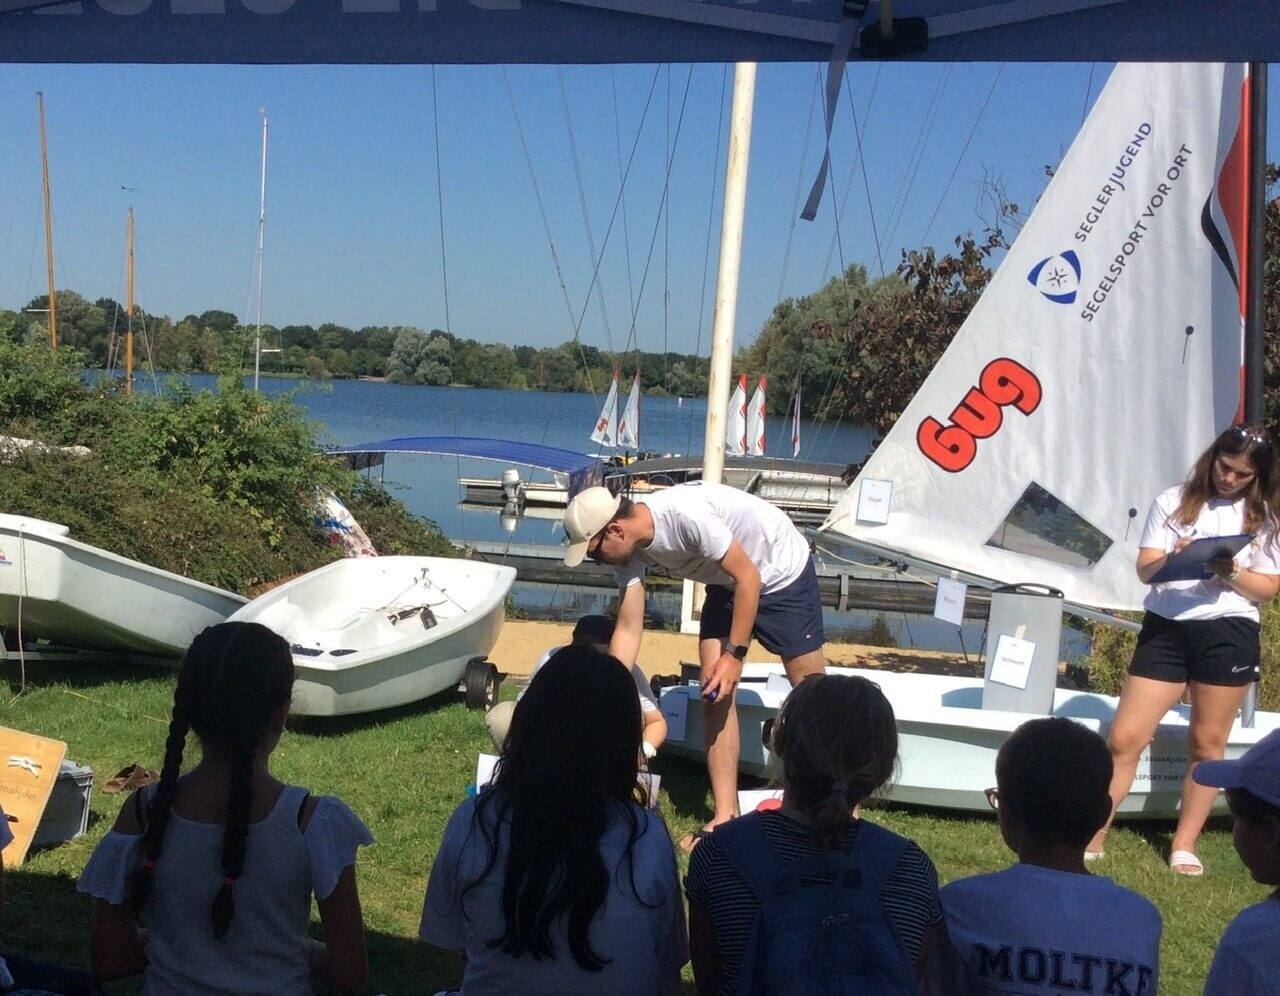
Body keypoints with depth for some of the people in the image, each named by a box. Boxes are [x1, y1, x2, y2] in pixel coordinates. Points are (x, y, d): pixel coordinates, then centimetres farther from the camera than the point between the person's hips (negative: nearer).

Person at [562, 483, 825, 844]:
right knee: (713, 690, -5)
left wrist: (735, 654, -24)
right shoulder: (630, 548, -14)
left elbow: (748, 577, -27)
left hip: (784, 571, -7)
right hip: (728, 584, 7)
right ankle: (725, 814, 1)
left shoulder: (685, 514, -37)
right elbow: (628, 631, -9)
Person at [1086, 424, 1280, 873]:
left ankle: (1185, 845, 20)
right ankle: (1092, 837, 6)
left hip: (1228, 634, 0)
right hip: (1165, 628, 0)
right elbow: (1144, 570, 0)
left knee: (1207, 743, 8)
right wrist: (1171, 560, -22)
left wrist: (1232, 572, -15)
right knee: (1125, 739, -3)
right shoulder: (1173, 502, 5)